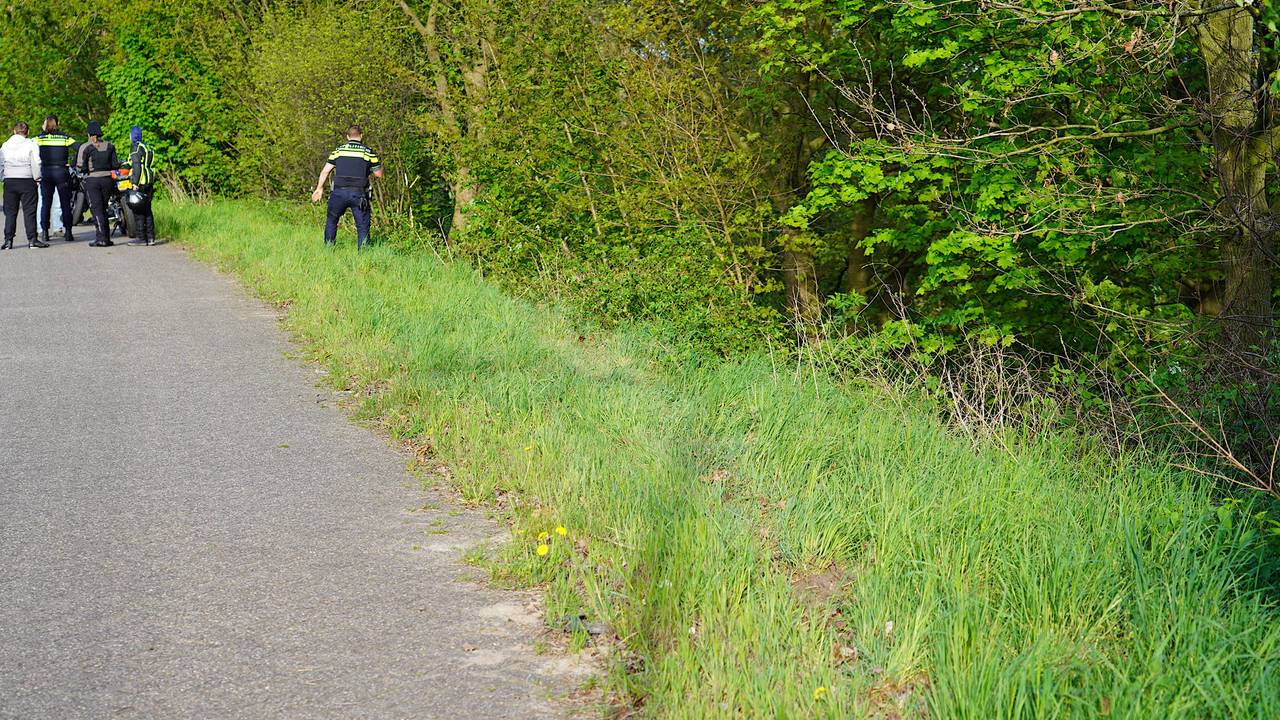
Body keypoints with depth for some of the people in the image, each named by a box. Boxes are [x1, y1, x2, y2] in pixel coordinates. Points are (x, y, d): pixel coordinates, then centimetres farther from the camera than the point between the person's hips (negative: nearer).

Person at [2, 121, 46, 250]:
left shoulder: (5, 145, 9)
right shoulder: (31, 144, -5)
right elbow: (36, 163, -10)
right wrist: (37, 178, -1)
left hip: (9, 181, 3)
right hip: (27, 181, -3)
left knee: (10, 212, 7)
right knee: (29, 211, -1)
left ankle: (8, 240, 4)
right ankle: (32, 239, -5)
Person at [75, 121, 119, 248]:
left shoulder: (85, 147, -7)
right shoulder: (109, 146, 5)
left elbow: (80, 167, -12)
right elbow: (116, 165, 5)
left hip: (92, 180, -4)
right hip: (107, 179, 4)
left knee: (96, 209, -3)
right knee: (103, 209, 16)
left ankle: (102, 238, -10)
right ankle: (106, 237, 15)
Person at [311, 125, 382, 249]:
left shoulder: (339, 150, 9)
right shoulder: (368, 151, 4)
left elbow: (326, 171, 7)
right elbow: (378, 174, 8)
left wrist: (319, 188, 16)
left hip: (339, 192, 2)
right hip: (359, 194, -1)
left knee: (331, 221, 20)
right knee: (363, 227, 3)